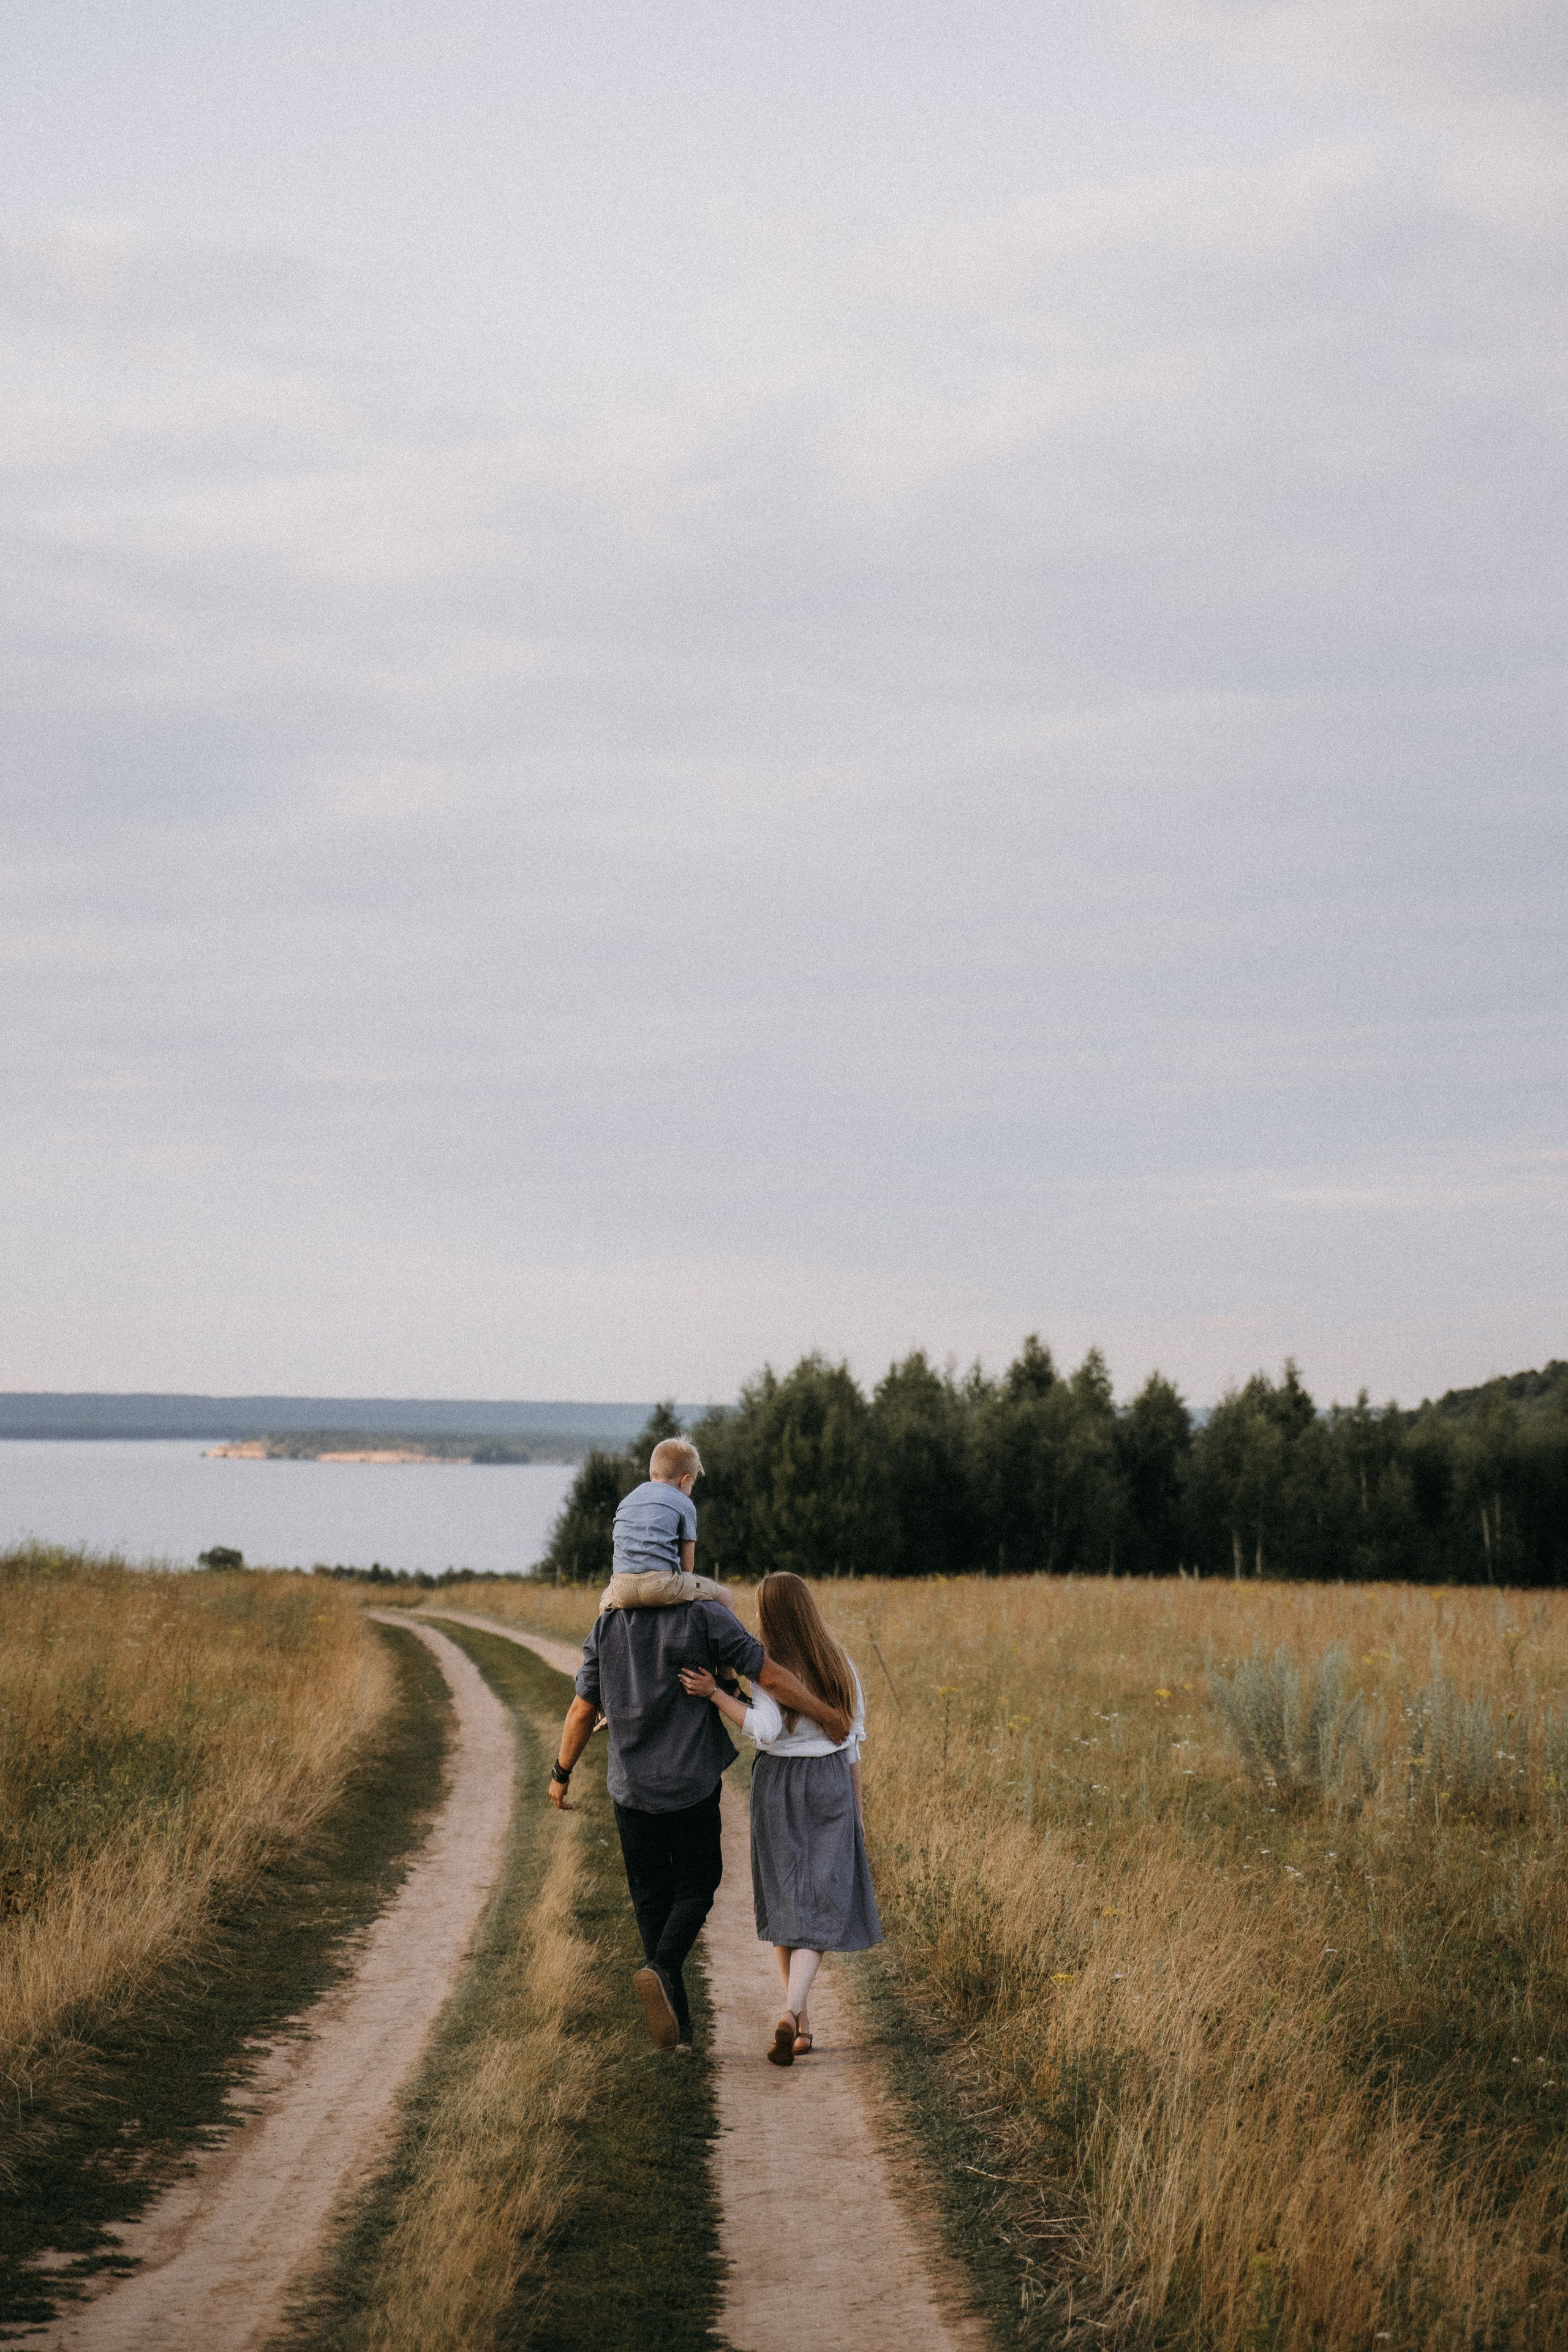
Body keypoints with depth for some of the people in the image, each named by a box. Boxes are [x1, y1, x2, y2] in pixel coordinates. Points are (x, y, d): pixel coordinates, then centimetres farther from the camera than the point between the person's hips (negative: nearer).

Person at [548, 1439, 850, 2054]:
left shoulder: (609, 1622, 0)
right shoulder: (704, 1614, -10)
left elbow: (584, 1708, 2)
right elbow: (769, 1675, -12)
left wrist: (561, 1772, 14)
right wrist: (827, 1715, -2)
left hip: (631, 1785, 3)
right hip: (691, 1780, -3)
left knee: (652, 1894, 12)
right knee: (696, 1884, 10)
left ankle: (676, 2025, 13)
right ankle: (662, 1967, -18)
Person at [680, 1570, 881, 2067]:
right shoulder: (839, 1664, 1)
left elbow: (766, 1729, -25)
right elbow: (851, 1742, 5)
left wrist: (714, 1694, -24)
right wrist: (856, 1808, 13)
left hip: (777, 1783, -1)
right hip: (830, 1784, 2)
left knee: (783, 1900, 14)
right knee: (819, 1905, 0)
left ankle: (801, 2020, 18)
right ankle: (791, 2010, -21)